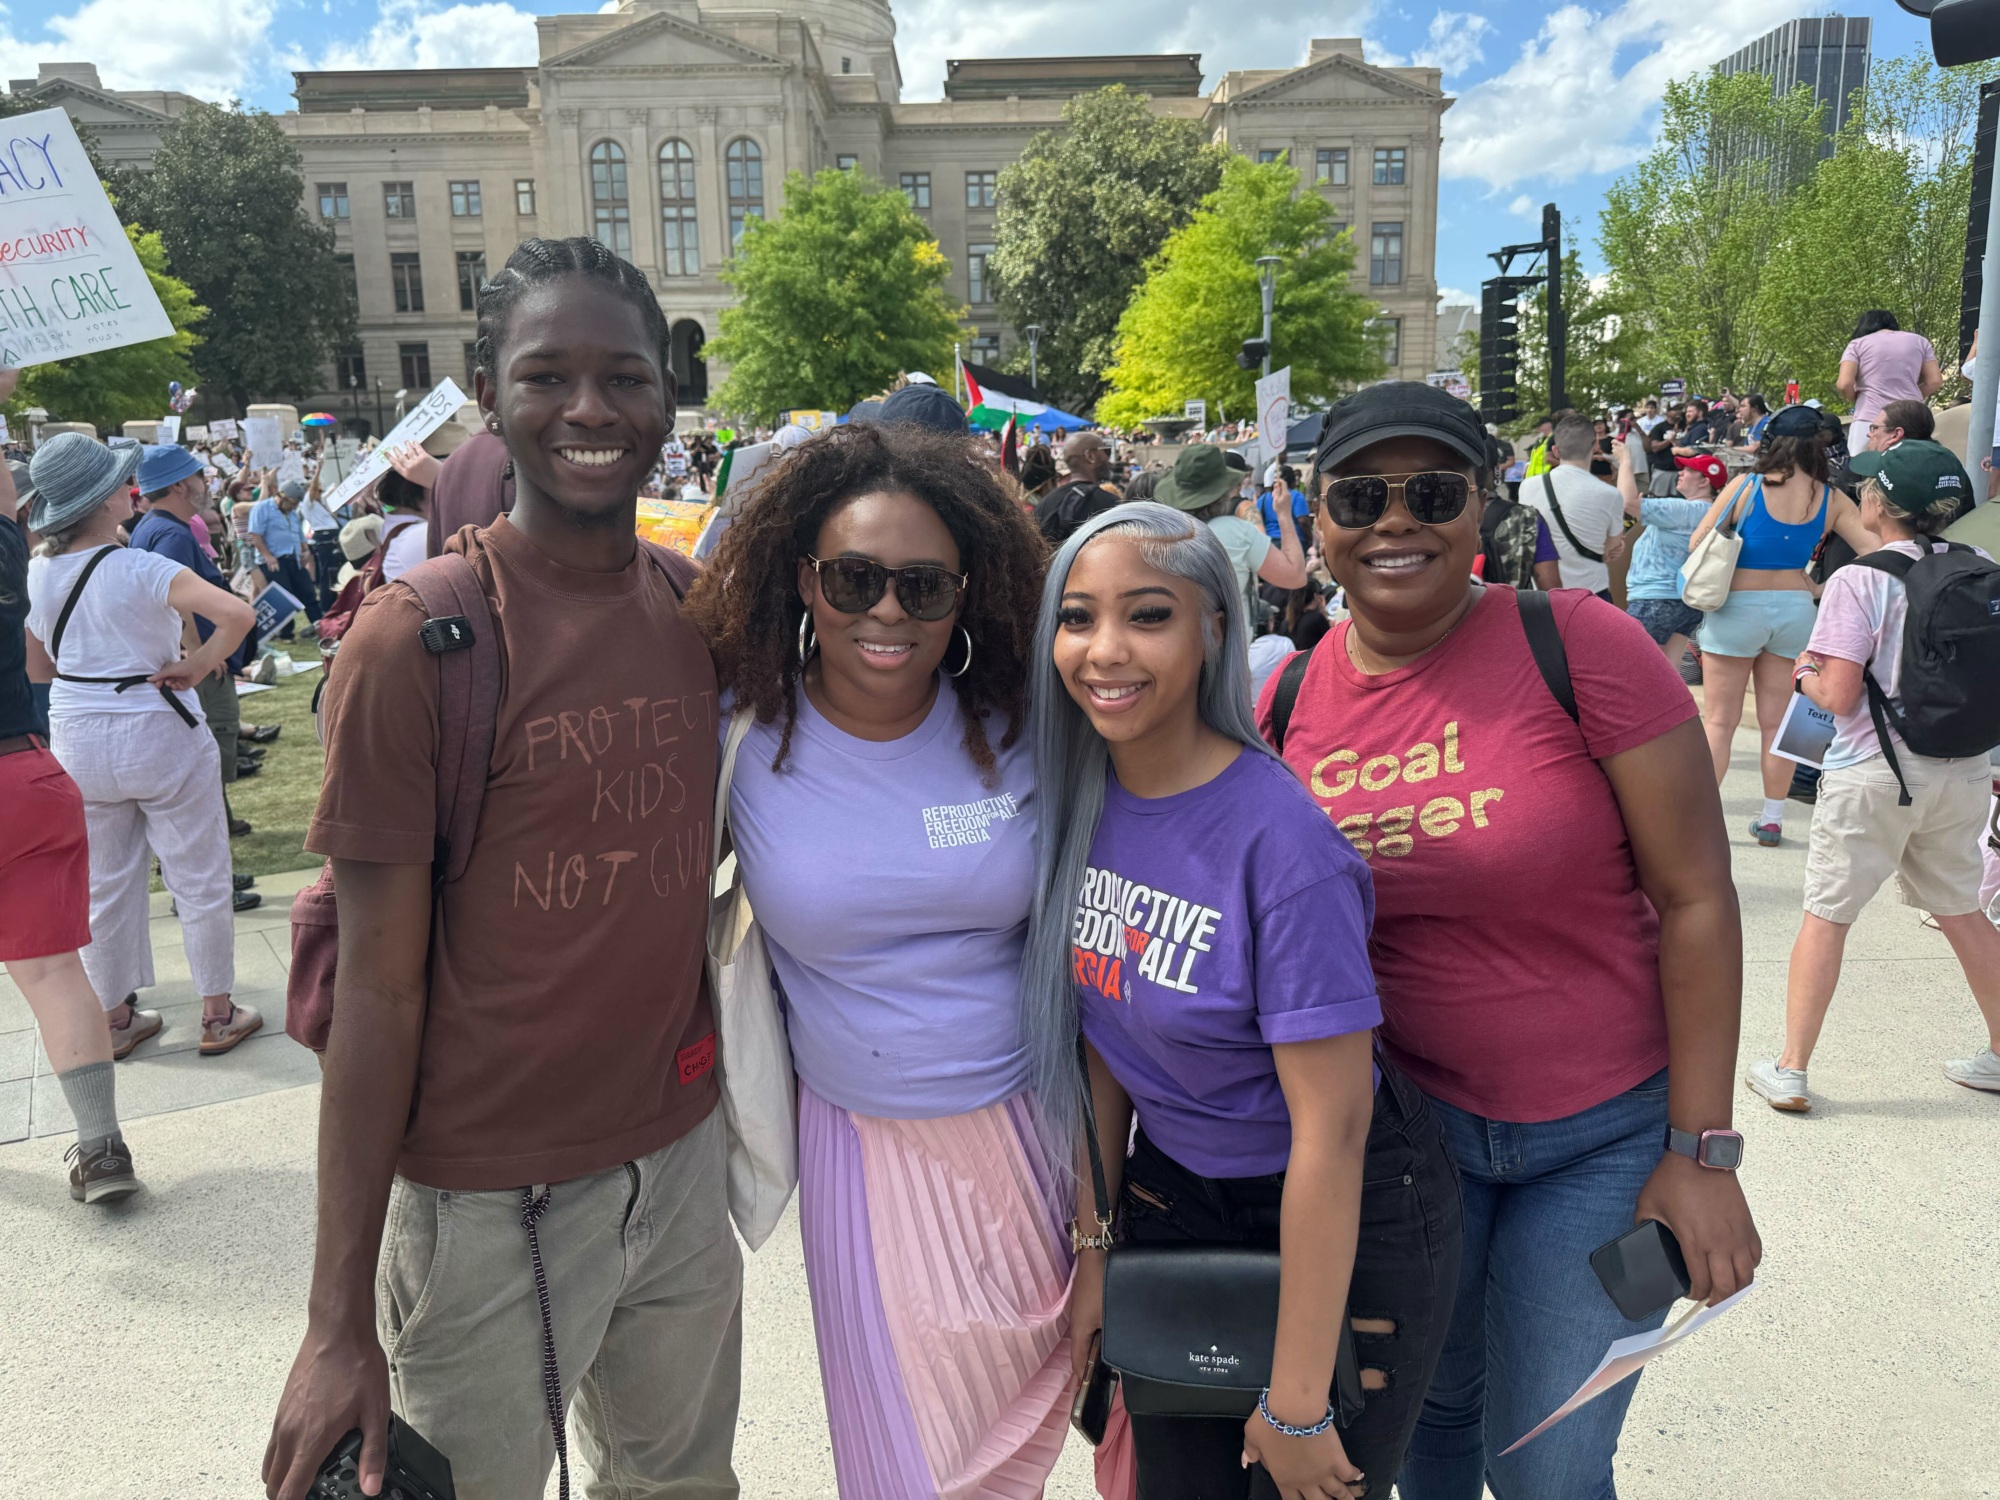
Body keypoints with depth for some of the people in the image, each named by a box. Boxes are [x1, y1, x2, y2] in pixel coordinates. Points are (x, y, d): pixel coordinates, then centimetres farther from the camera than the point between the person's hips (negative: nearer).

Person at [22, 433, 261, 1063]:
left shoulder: (35, 573, 0)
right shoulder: (141, 570, -19)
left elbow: (37, 667, 11)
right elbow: (238, 613, -34)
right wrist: (199, 664, -19)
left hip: (77, 743, 6)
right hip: (157, 735, -6)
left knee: (105, 885, 16)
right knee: (199, 880, 7)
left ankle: (116, 1019, 28)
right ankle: (218, 1016, 16)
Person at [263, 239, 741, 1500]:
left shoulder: (703, 612, 0)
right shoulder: (416, 640, -15)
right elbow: (379, 989, -14)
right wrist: (340, 1318, -12)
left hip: (680, 1158, 5)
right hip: (486, 1201, -5)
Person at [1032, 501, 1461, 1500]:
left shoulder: (1279, 837, -28)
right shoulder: (1083, 797, -8)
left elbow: (1330, 1131, -24)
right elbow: (1108, 1033, 3)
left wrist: (1296, 1406, -17)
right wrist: (1094, 1240, 5)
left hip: (1342, 1220, -5)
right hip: (1170, 1193, 6)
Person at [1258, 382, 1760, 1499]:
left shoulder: (1578, 643, -16)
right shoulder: (1289, 699, -5)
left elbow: (1696, 897, -13)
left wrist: (1703, 1150, -12)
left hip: (1604, 1133, -3)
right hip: (1407, 1119, 3)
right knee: (1431, 1406, 21)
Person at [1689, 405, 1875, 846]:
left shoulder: (1746, 487, -10)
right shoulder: (1831, 500, -2)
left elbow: (1696, 542, -7)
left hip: (1737, 608, -3)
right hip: (1795, 608, 3)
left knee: (1719, 720, 5)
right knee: (1776, 720, 11)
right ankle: (1772, 819, 18)